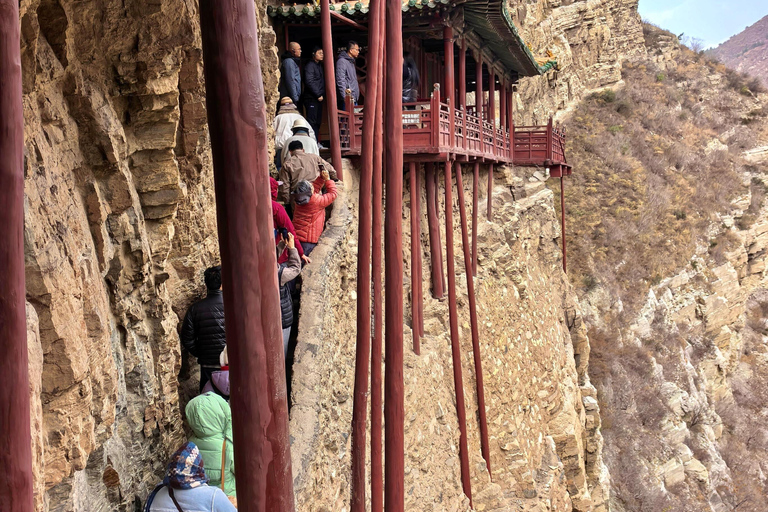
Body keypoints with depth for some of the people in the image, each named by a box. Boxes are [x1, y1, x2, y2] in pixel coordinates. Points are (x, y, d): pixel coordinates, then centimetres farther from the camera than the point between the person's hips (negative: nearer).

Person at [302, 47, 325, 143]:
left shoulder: (320, 66, 20)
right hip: (311, 98, -9)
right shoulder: (310, 66, -8)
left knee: (317, 122, 10)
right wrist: (318, 95, -17)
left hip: (318, 98, 9)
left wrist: (322, 95, 9)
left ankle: (316, 143, 14)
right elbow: (309, 82, -17)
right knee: (312, 121, -10)